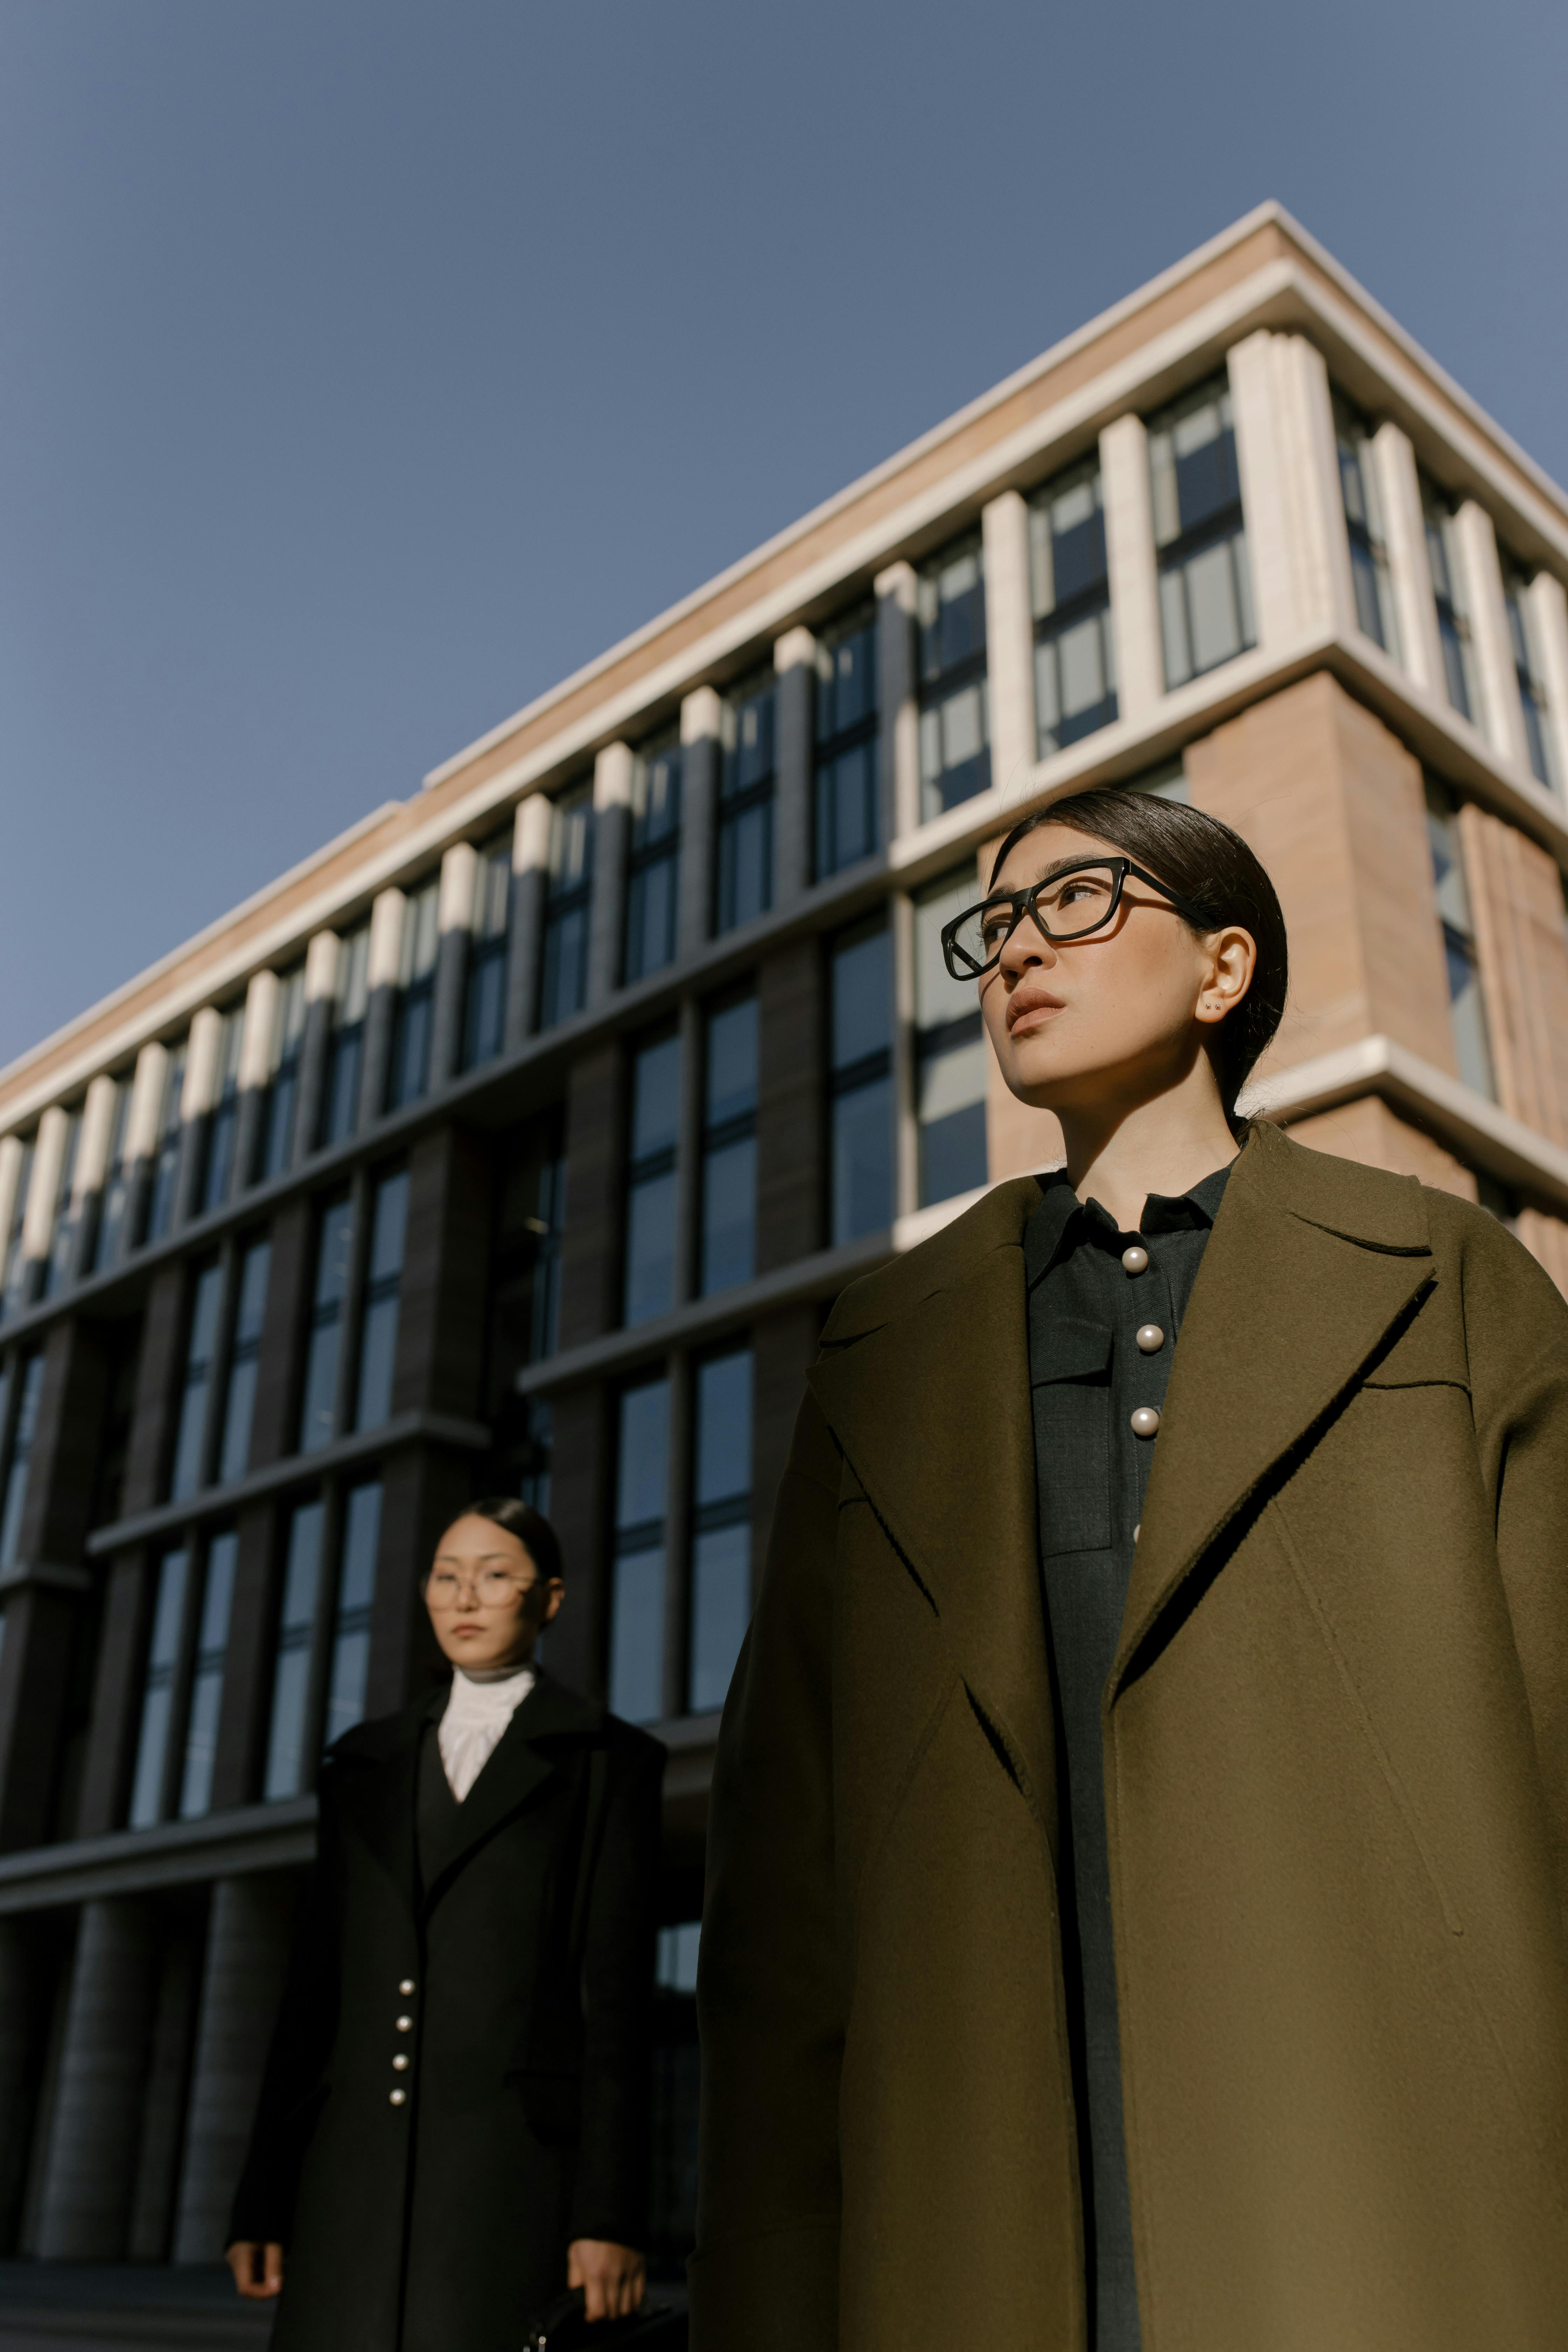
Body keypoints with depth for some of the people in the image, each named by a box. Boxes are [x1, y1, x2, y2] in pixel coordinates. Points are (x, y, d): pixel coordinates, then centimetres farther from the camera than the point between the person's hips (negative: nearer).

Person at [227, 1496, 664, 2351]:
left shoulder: (607, 1761, 5)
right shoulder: (367, 1762, 17)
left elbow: (616, 1990, -2)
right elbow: (316, 1984, 15)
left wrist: (609, 2215, -10)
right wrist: (262, 2197, 10)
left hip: (516, 2155, -4)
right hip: (361, 2164, 4)